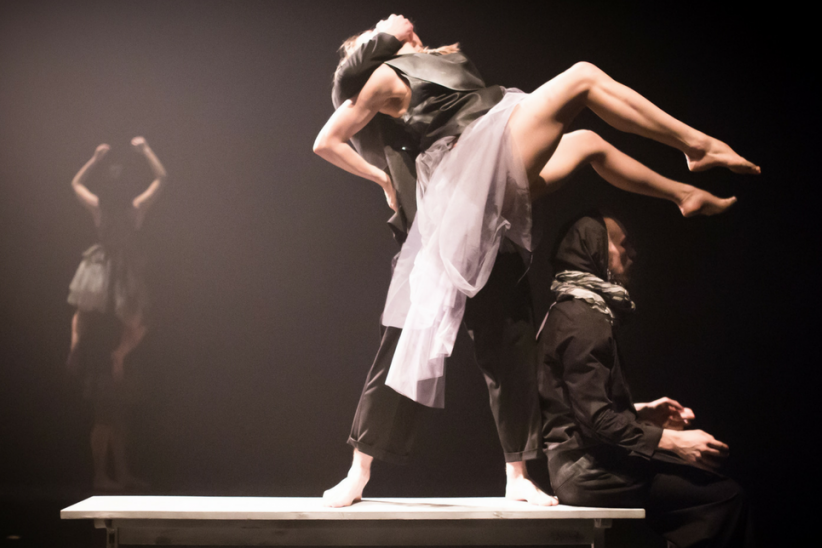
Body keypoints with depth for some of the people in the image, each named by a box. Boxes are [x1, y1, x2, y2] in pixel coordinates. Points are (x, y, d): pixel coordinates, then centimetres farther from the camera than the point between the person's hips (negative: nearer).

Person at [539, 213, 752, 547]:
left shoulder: (570, 312, 19)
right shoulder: (583, 320, -14)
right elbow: (595, 419, -21)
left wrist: (641, 412, 17)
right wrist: (673, 441, -19)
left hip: (583, 465, 10)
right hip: (590, 471, -10)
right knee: (725, 496, -14)